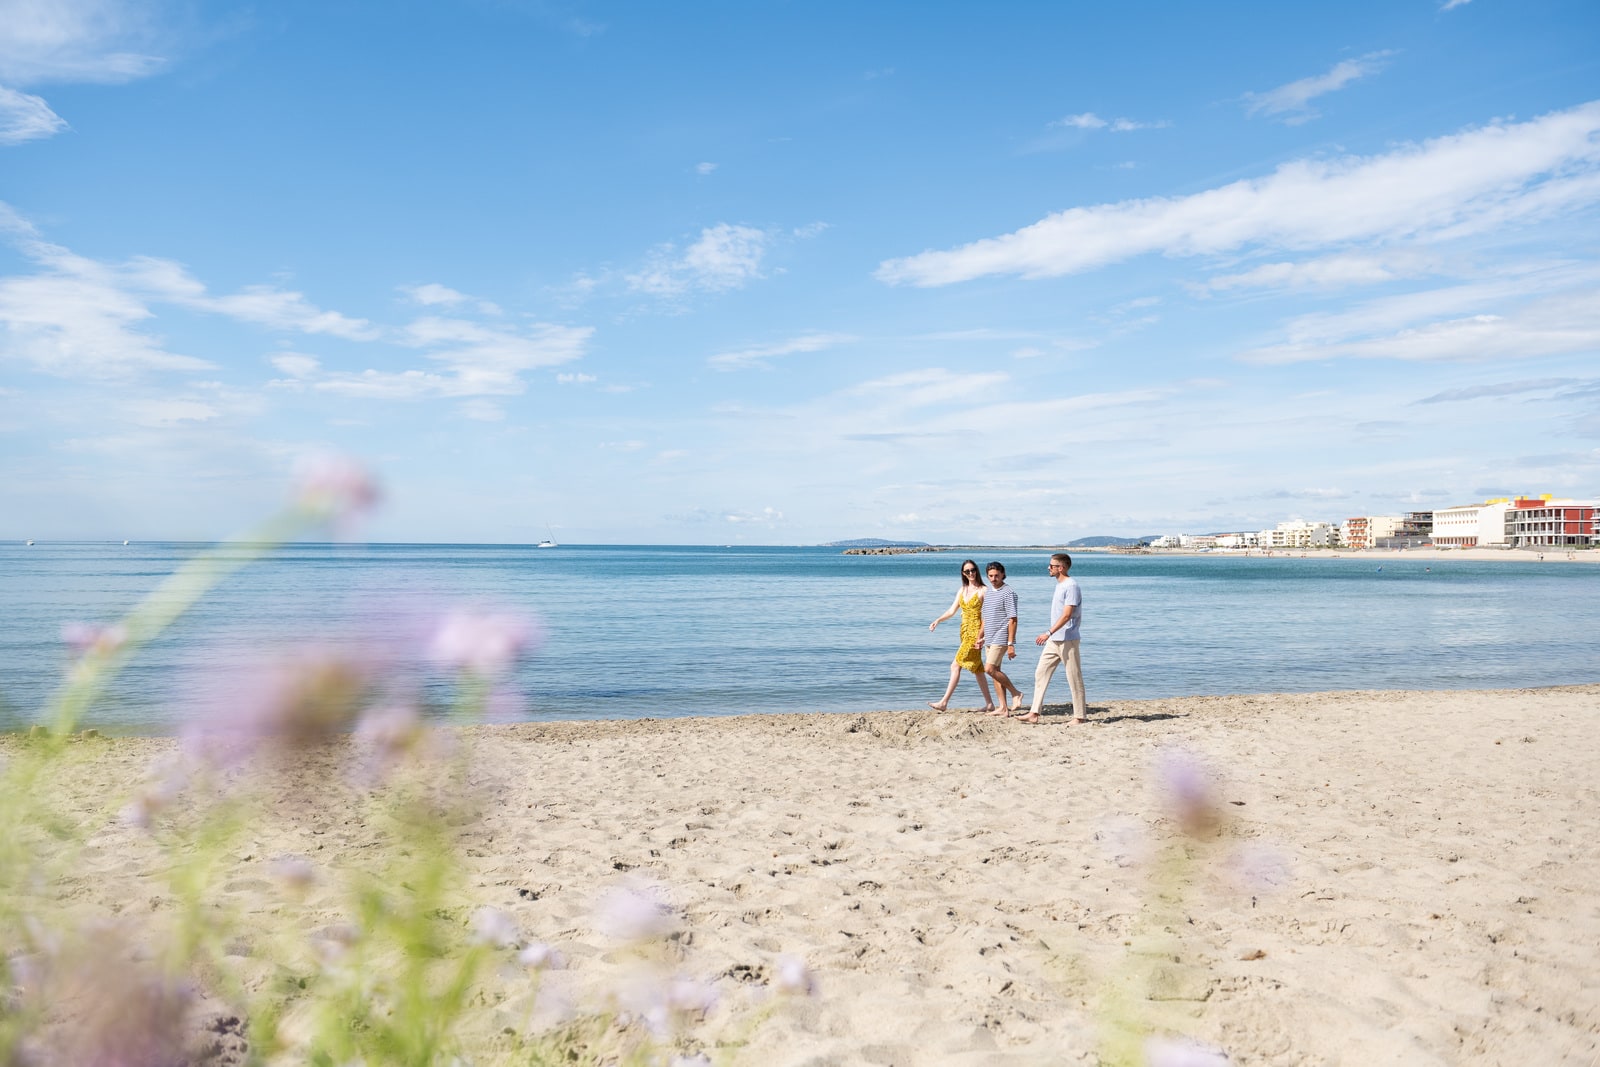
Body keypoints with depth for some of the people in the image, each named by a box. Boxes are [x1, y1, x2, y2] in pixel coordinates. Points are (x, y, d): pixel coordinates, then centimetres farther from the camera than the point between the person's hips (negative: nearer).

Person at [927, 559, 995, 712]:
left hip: (975, 632, -7)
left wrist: (981, 636, -18)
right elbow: (952, 610, 11)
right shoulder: (962, 591, 13)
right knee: (977, 669, 10)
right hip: (965, 631, 7)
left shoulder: (983, 591, -7)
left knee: (956, 665, -12)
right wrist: (938, 620, -5)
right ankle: (989, 703, 17)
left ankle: (944, 702, -11)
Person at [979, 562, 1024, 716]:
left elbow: (1013, 620, -15)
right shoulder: (988, 592, 14)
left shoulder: (1009, 593, -11)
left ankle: (1016, 693, 0)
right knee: (995, 671, 6)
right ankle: (1003, 708, 9)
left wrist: (1011, 644, -19)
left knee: (990, 669, -15)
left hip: (1001, 638, -8)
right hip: (989, 639, 8)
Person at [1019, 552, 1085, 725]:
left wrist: (1048, 633, -27)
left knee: (1074, 678, 0)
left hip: (1067, 640, -10)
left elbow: (1066, 615, -22)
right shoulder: (1059, 585, 14)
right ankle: (1034, 713, 7)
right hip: (1053, 640, 10)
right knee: (1040, 673, 5)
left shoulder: (1071, 586, -15)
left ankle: (1079, 716, 9)